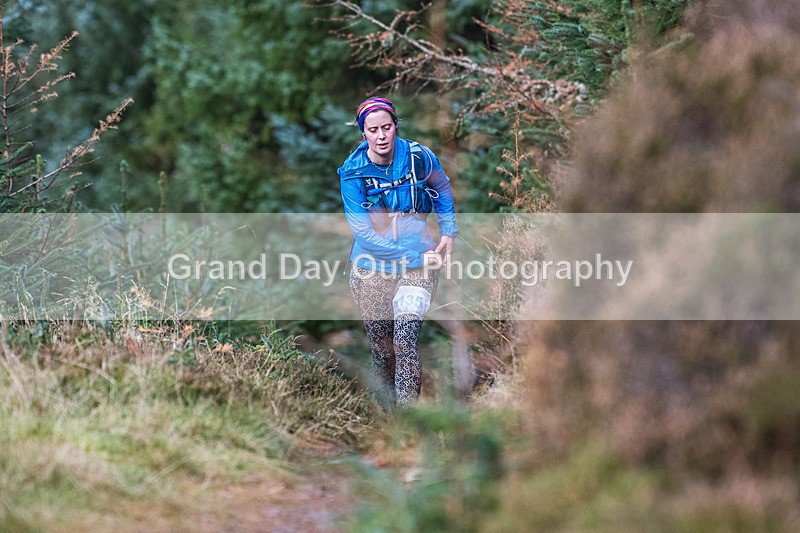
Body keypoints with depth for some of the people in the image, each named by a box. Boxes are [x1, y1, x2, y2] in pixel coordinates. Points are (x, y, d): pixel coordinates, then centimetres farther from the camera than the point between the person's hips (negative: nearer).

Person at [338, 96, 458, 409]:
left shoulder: (419, 157, -6)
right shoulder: (353, 172, -11)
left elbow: (442, 189, 18)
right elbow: (364, 233, -14)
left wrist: (448, 232, 10)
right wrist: (417, 257, -15)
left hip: (418, 268, -1)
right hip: (372, 271, 1)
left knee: (405, 342, -19)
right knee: (381, 351, 7)